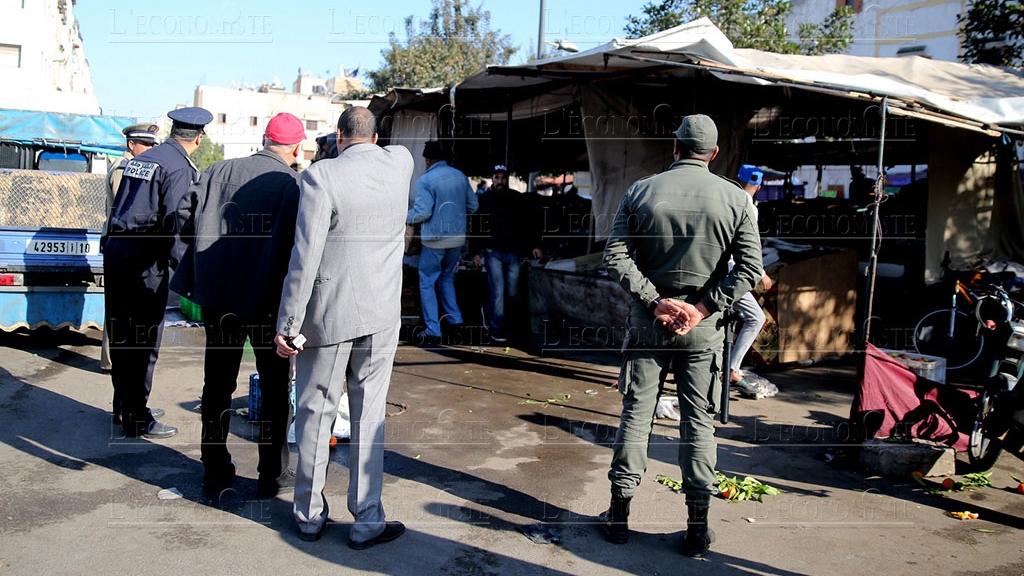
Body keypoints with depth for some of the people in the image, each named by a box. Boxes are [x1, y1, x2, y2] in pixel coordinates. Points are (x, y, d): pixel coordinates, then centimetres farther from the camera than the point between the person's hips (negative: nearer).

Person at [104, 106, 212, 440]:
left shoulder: (141, 159, 15)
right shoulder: (180, 168, -9)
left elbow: (120, 207, 19)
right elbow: (175, 223, -18)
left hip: (116, 248, 8)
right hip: (146, 257, -8)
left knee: (120, 333, 15)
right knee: (143, 337, -2)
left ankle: (125, 406, 27)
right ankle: (136, 419, 4)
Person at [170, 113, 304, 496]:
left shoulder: (219, 171, 1)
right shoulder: (293, 185, -11)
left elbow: (184, 217, 2)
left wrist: (204, 270, 14)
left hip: (218, 297, 4)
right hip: (268, 302, -4)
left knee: (218, 385, 16)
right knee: (275, 388, 11)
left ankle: (215, 471, 26)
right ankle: (272, 475, 17)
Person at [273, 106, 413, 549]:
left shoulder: (321, 176, -12)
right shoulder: (400, 162, 0)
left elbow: (304, 258, -15)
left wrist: (287, 326, -10)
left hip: (328, 316, -3)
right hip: (382, 316, 3)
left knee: (315, 414, 10)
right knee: (369, 417, 9)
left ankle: (310, 516, 24)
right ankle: (367, 521, 16)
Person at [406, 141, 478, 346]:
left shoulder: (426, 180, -14)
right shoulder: (460, 176, 3)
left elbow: (422, 212, -18)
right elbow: (472, 206, 8)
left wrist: (406, 217, 1)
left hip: (435, 239, -5)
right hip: (458, 237, 6)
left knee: (427, 283, 6)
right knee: (446, 278, 24)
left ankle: (433, 332, 3)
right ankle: (455, 319, 18)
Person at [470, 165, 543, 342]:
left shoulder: (519, 199, 3)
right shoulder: (484, 200, -1)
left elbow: (529, 224, 6)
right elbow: (476, 228, 2)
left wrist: (534, 245, -7)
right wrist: (476, 252, -4)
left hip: (513, 253, 3)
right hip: (493, 252, -3)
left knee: (512, 292, 8)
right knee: (498, 291, -6)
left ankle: (489, 311, 34)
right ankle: (497, 330, 2)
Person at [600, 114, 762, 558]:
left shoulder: (640, 191, -2)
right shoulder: (734, 198, -2)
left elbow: (616, 255, -8)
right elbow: (750, 267, -8)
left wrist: (656, 301, -9)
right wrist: (703, 308, -10)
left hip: (647, 320, 1)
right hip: (703, 327, 0)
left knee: (636, 413, 9)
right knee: (699, 421, 7)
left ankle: (619, 514, 17)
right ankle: (698, 527, 14)